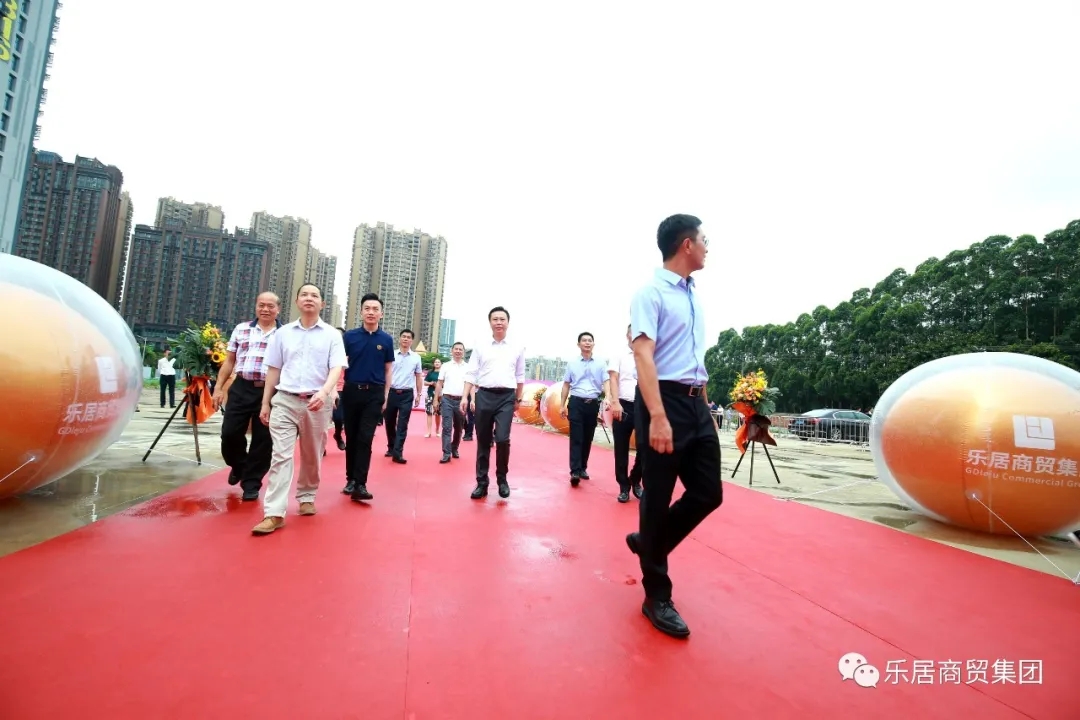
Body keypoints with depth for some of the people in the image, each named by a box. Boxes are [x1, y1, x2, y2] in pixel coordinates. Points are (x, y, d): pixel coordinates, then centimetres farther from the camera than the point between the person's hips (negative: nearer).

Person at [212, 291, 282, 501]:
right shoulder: (241, 329, 11)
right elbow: (229, 361, 14)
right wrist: (219, 387, 8)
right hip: (241, 388, 2)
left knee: (263, 440, 3)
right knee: (230, 433, 4)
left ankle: (251, 483, 18)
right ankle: (238, 466, 35)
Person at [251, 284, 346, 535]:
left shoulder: (331, 334, 2)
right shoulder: (283, 333, 9)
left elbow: (336, 368, -8)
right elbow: (273, 370, 12)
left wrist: (324, 392, -26)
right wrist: (265, 403, 10)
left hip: (317, 402, -1)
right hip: (285, 400, 1)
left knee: (312, 456, 11)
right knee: (281, 455, -6)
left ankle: (306, 498, 31)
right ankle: (274, 513, -6)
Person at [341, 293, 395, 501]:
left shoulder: (386, 339, 2)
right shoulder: (350, 336, 2)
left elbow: (388, 370, 7)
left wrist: (385, 397, 3)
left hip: (374, 393, -1)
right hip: (351, 391, 1)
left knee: (365, 439, -4)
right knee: (351, 437, 10)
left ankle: (360, 484, -3)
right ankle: (350, 479, 22)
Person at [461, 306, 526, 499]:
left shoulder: (517, 348, 8)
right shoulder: (480, 347, 6)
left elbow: (520, 376, 14)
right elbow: (471, 374, 5)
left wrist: (518, 399, 16)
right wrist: (465, 397, -3)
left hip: (506, 397, -1)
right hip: (483, 396, 1)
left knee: (502, 439, -13)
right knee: (483, 441, 7)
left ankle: (502, 479, 10)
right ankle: (482, 482, 19)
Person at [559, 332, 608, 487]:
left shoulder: (600, 364, 5)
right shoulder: (572, 363, 6)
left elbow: (606, 382, -2)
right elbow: (566, 385, 10)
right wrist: (563, 405, 7)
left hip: (593, 404, 1)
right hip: (576, 403, -1)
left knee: (588, 438, 9)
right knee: (576, 438, -7)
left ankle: (583, 468, 21)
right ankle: (575, 471, -10)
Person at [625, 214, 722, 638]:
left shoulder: (694, 296, 17)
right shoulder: (651, 292, -9)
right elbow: (643, 354, -18)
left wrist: (705, 407, 20)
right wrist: (658, 416, -26)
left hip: (697, 404, 8)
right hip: (664, 401, -8)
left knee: (708, 493, 10)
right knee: (658, 499, 2)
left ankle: (647, 542, 32)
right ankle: (656, 597, 17)